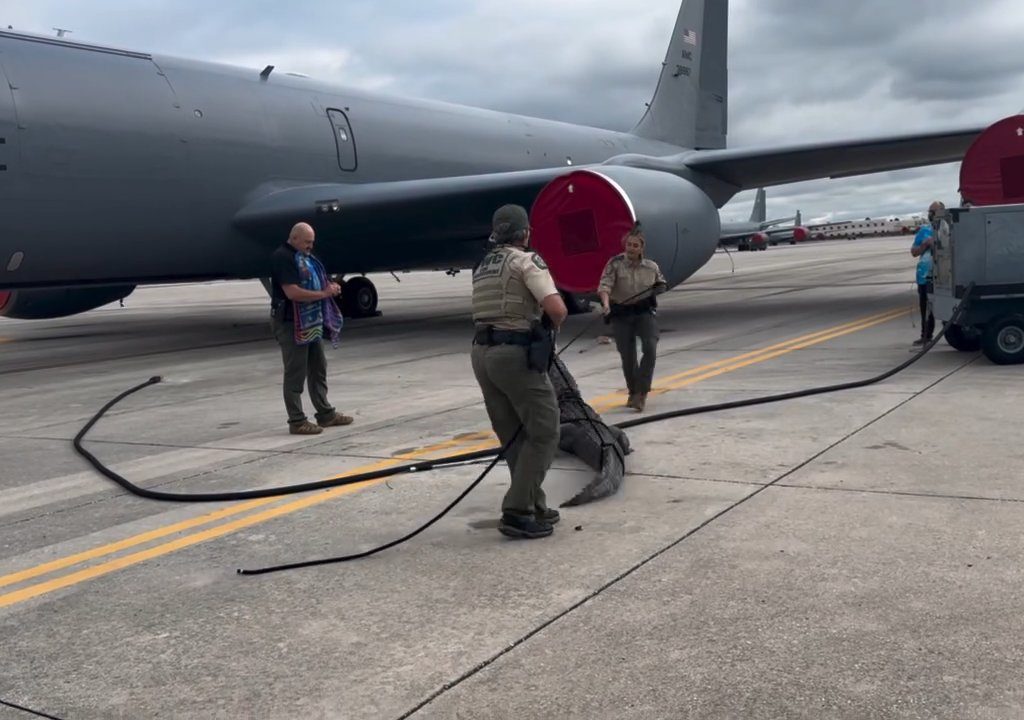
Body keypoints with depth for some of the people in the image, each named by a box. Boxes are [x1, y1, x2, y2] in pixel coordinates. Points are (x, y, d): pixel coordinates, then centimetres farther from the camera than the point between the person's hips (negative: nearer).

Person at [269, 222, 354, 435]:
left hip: (311, 321, 10)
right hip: (291, 323, -10)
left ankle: (325, 413, 26)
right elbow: (292, 292, -25)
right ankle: (297, 421, 2)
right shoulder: (282, 257, -16)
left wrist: (329, 286, 4)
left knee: (318, 368, 16)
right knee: (295, 373, -4)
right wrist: (323, 294, -19)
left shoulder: (305, 256, 14)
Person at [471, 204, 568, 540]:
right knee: (543, 432, 0)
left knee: (514, 436, 15)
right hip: (516, 354, -8)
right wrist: (553, 326, 5)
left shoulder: (483, 267, 19)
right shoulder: (526, 261, -6)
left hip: (482, 353, 8)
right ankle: (517, 512, -5)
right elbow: (557, 309, -17)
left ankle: (533, 507, 20)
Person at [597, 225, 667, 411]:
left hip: (644, 312, 1)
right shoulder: (615, 264, -7)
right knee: (627, 356, 5)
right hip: (621, 315, -1)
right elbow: (605, 284, -20)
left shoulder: (651, 267, 3)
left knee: (650, 348, -20)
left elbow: (662, 283, 21)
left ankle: (641, 392, -13)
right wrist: (606, 304, -38)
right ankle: (633, 392, 27)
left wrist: (658, 288, -3)